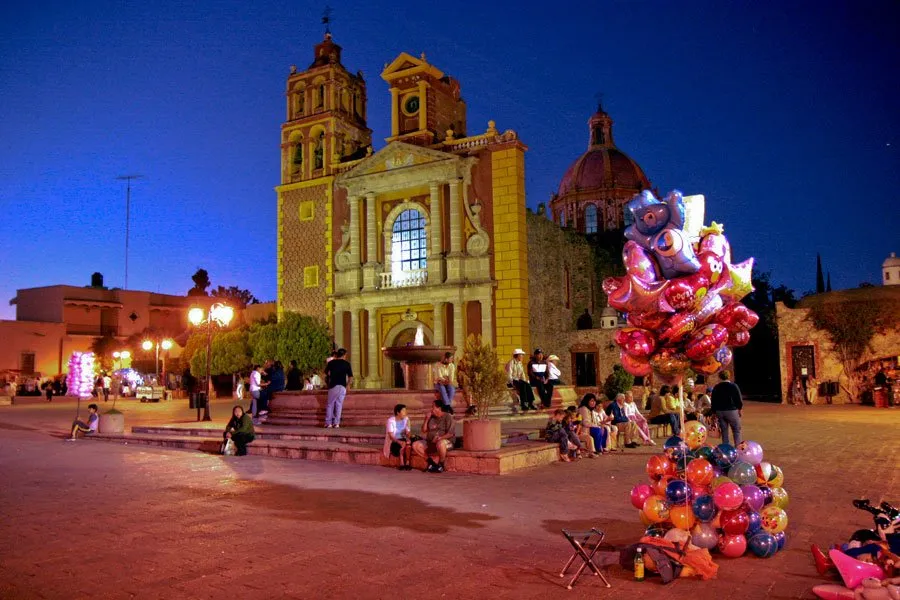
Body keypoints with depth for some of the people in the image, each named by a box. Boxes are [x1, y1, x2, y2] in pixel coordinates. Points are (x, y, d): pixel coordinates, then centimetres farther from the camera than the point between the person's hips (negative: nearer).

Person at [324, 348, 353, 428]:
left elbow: (325, 374, 4)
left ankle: (328, 423, 4)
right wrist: (347, 386, 12)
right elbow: (351, 377, 0)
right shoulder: (346, 363, 4)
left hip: (332, 386, 0)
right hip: (342, 386, 0)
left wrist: (328, 383, 16)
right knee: (339, 405, 4)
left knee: (330, 404, 7)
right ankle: (336, 423, 1)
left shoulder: (331, 363, 5)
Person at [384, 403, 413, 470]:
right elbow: (391, 435, -16)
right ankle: (402, 464, -21)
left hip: (403, 440, 4)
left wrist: (408, 439, -21)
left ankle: (407, 463, -19)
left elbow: (407, 432, 2)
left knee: (408, 444, -29)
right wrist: (399, 441, -32)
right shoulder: (391, 420, -11)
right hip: (394, 442, -4)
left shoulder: (406, 419, 3)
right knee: (402, 445, -34)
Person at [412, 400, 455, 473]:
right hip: (430, 442, 6)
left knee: (440, 443, -42)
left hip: (446, 441, -6)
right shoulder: (431, 418, 13)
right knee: (415, 445, -12)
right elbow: (424, 431, 14)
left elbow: (451, 433, -12)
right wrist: (426, 419, 2)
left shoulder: (448, 417, -4)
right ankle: (431, 462, -6)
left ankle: (441, 465, -18)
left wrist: (440, 438, -24)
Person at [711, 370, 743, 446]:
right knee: (737, 431, 4)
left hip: (719, 412, 4)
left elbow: (713, 401, 10)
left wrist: (714, 412, 15)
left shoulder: (716, 387, 7)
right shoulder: (734, 386, -4)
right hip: (732, 411, -3)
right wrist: (740, 409, 4)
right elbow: (739, 399, -6)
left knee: (724, 431, 10)